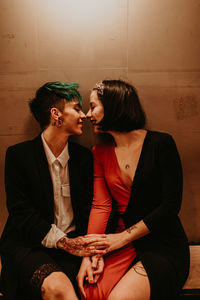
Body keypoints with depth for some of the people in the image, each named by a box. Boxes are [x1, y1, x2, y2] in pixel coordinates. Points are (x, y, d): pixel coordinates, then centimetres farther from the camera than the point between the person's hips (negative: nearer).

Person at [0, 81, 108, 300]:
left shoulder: (84, 157, 8)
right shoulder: (18, 155, -3)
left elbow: (89, 208, 7)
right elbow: (21, 212, -9)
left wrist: (92, 249, -11)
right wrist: (64, 242, -18)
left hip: (72, 243, 3)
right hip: (28, 245, -3)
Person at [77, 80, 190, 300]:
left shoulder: (161, 143, -8)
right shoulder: (100, 152, 7)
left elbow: (171, 205, -11)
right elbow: (101, 205, -1)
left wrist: (123, 237, -13)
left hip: (165, 247, -3)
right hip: (121, 243, 3)